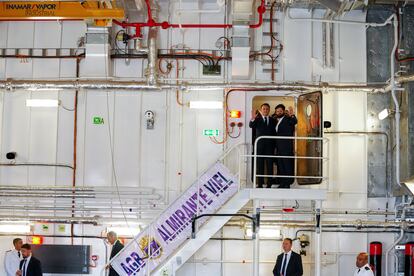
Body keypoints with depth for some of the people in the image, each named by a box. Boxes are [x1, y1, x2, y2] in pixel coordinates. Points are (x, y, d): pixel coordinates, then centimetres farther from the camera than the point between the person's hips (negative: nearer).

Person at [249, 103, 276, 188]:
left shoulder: (272, 120, 11)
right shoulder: (257, 119, 6)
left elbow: (275, 132, 8)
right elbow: (251, 126, -12)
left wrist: (275, 144, -3)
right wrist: (253, 119, -33)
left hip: (270, 145, 1)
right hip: (260, 145, -1)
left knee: (270, 165, 1)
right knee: (259, 165, 1)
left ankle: (269, 184, 5)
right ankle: (260, 183, 4)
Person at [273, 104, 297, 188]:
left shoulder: (288, 119, -4)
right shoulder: (277, 121, 19)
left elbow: (295, 121, -24)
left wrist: (292, 115, -44)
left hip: (286, 147, -8)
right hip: (279, 147, 8)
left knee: (287, 165, -7)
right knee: (280, 165, 8)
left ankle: (287, 183, -5)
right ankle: (281, 183, 13)